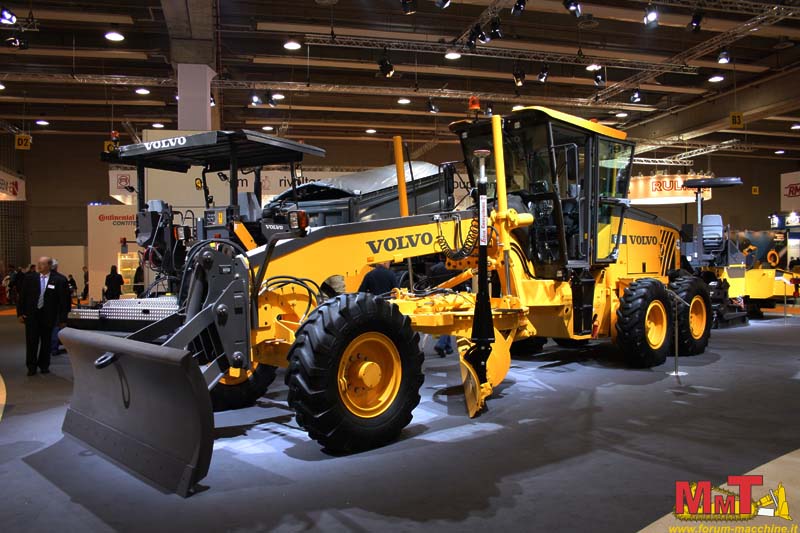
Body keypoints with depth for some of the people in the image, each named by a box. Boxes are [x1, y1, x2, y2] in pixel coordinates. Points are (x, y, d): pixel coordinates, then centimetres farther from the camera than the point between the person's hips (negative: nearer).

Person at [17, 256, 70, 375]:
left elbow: (63, 300, -5)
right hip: (31, 315, 1)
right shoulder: (29, 278, 1)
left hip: (48, 316, -1)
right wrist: (20, 313, 2)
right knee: (31, 342, 3)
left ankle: (44, 365, 24)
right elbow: (22, 296, 6)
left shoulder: (59, 280, -6)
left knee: (46, 342, 9)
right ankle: (31, 366, 16)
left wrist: (63, 319, -6)